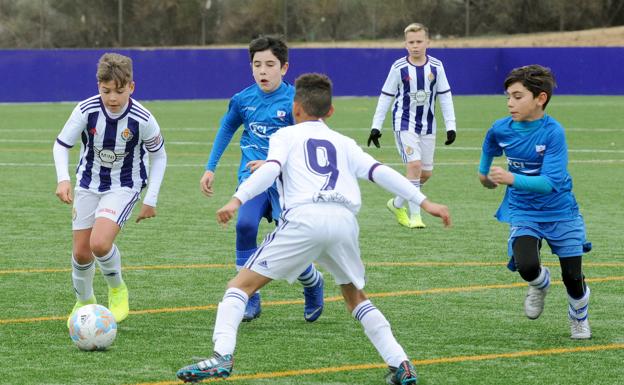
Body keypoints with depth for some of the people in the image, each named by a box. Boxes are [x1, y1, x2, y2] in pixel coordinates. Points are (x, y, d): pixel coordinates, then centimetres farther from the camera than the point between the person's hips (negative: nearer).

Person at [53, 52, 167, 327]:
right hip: (88, 184, 3)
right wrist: (63, 178, -25)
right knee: (81, 252, 4)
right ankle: (84, 302, 33)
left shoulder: (143, 120, -22)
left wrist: (151, 199, -5)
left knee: (100, 243, -25)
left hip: (124, 186, -3)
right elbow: (61, 144, -7)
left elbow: (158, 155, -4)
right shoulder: (87, 110, -20)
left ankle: (117, 289, 6)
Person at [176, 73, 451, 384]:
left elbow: (271, 169, -1)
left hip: (304, 218, -4)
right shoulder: (343, 143, 28)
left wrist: (236, 200, -12)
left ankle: (222, 355, -17)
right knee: (355, 297, 26)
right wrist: (424, 202, 17)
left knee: (242, 285, 4)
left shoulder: (286, 136, 19)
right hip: (344, 220, 4)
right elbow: (380, 172, 18)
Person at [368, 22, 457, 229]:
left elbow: (445, 96, 5)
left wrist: (451, 126, 1)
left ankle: (397, 204, 30)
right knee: (414, 165, -19)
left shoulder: (436, 66, -1)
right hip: (404, 124, -4)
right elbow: (386, 97, 0)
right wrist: (376, 127, -1)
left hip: (427, 126, 4)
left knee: (426, 173, 8)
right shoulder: (399, 68, -8)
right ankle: (414, 216, -11)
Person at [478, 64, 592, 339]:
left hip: (561, 212, -2)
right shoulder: (501, 129, -11)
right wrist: (484, 170, 32)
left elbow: (550, 183, -31)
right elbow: (490, 146, 16)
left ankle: (579, 316, 38)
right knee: (526, 265, -25)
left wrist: (512, 179, -43)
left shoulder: (553, 132, -23)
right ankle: (540, 283, 13)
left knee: (573, 277, 3)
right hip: (523, 212, 2)